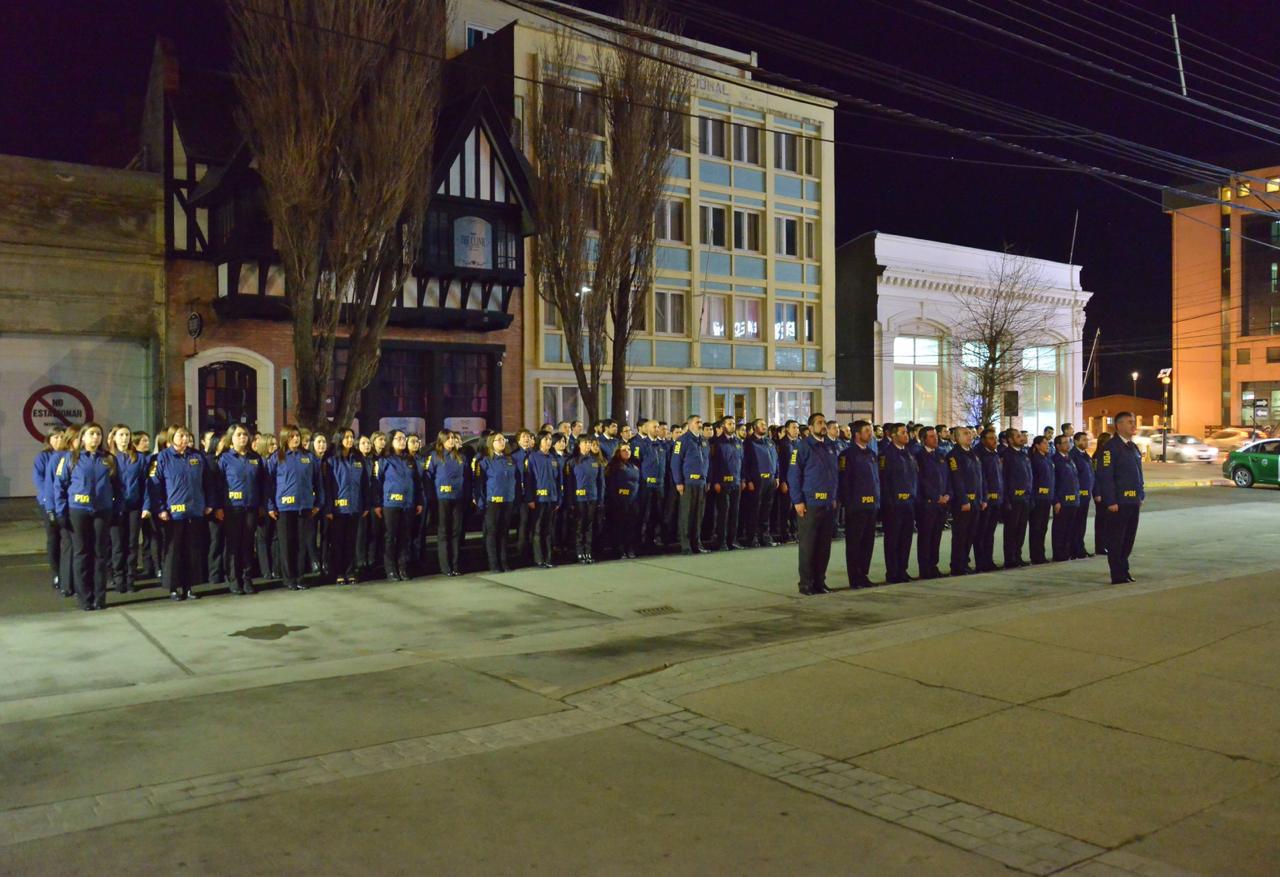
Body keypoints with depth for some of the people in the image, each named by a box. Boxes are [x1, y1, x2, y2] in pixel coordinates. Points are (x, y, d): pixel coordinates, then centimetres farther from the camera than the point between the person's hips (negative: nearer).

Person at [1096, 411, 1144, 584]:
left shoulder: (1133, 447, 15)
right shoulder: (1111, 447, -12)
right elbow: (1105, 476, -17)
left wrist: (1141, 496, 16)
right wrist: (1111, 502, -19)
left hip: (1133, 501, 8)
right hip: (1118, 503, -8)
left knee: (1129, 538, 13)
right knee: (1116, 539, -1)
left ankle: (1124, 571, 23)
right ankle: (1118, 576, 4)